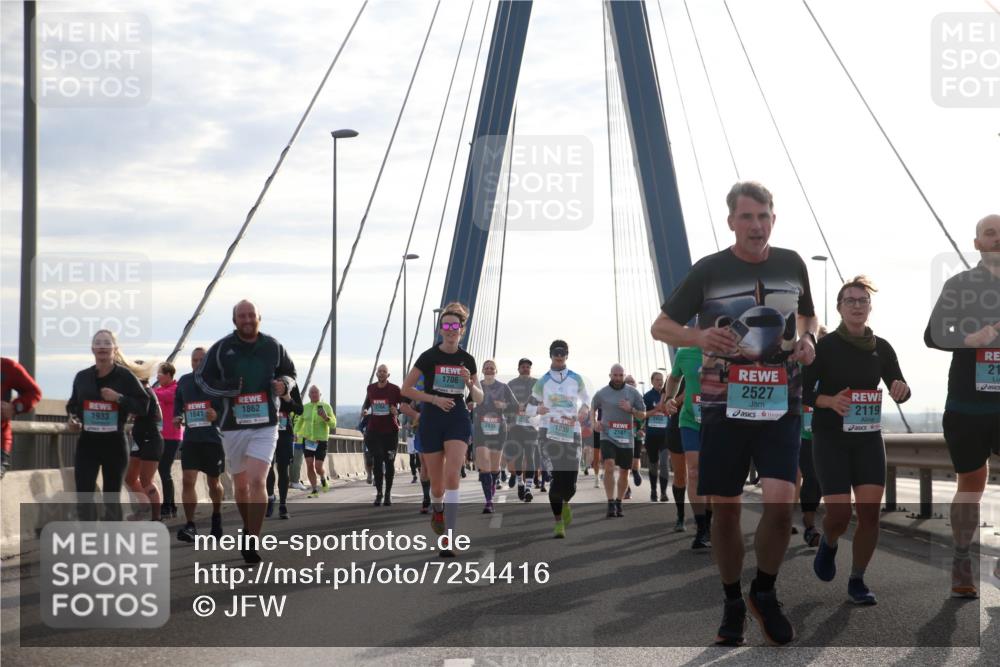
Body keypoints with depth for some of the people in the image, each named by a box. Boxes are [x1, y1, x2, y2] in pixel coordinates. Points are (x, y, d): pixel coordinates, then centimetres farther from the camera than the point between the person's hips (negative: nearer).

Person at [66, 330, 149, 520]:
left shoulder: (125, 376, -4)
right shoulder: (82, 377, 5)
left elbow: (143, 405, -7)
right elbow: (72, 404, 18)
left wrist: (119, 398, -18)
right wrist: (72, 418, -2)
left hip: (115, 444, -2)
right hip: (87, 443, 2)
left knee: (111, 498, 8)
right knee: (83, 495, -7)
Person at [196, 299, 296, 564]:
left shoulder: (273, 347, 2)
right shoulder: (221, 348, -2)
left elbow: (289, 371, 17)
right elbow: (202, 377, 5)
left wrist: (284, 384, -7)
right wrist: (226, 388, -14)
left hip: (265, 426, -2)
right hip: (233, 426, 2)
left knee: (257, 482, -16)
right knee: (240, 484, 14)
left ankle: (252, 544, -14)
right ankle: (249, 528, 39)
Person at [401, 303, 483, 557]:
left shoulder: (467, 360, 5)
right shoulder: (429, 356, -4)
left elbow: (479, 398, 11)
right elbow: (406, 389, -2)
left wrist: (469, 383, -10)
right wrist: (435, 398, -12)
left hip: (458, 420, 1)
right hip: (431, 421, -1)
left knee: (452, 475, -19)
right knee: (437, 483, 5)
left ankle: (448, 540, -20)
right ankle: (437, 509, 44)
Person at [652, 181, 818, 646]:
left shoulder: (792, 264, 6)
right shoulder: (708, 270, -2)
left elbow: (807, 315, 25)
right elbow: (660, 327, 3)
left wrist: (808, 340, 2)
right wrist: (699, 336, -18)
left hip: (780, 403, 1)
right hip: (723, 403, -1)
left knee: (780, 503, -14)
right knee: (724, 510, 4)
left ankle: (765, 594, 10)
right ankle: (732, 603, 23)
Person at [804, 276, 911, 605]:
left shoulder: (881, 348, 6)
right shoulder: (824, 346, -5)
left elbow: (900, 390, 11)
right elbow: (803, 391, -4)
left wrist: (902, 389, -13)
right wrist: (829, 400, -23)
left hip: (868, 439, 3)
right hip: (830, 439, -3)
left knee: (870, 512, -6)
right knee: (840, 514, -10)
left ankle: (857, 582, 10)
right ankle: (828, 544, 26)